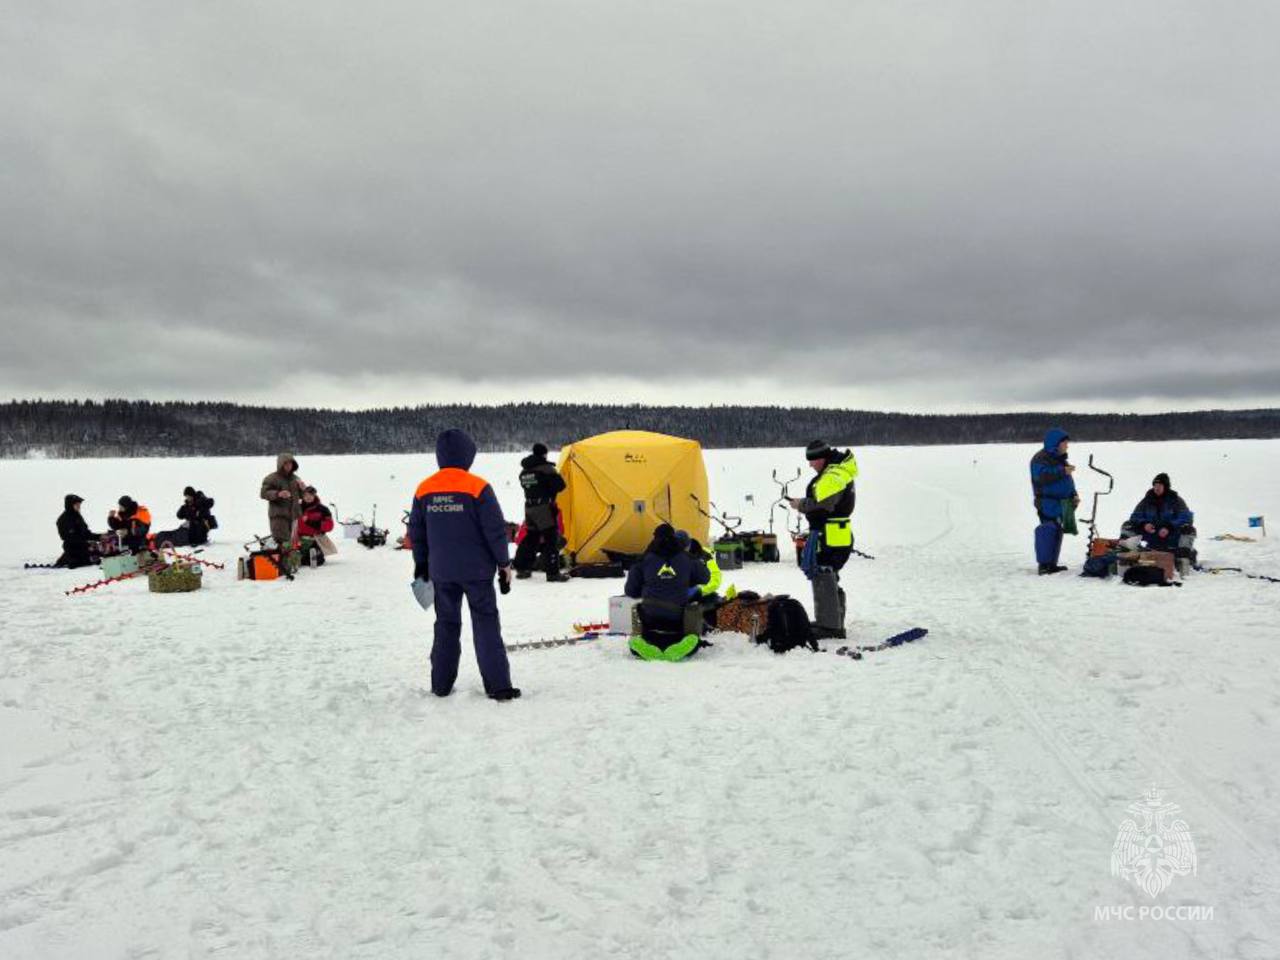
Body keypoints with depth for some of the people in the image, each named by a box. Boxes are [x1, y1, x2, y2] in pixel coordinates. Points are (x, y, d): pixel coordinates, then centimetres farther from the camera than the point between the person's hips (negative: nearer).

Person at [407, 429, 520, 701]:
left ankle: (441, 684, 18)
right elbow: (495, 529, -11)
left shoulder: (424, 490, 2)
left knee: (446, 624, 15)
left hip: (441, 571, 4)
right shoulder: (478, 487, -12)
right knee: (486, 623, 2)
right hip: (476, 569, -4)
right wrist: (504, 563, 0)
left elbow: (416, 532, 9)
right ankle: (498, 686, -1)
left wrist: (421, 564, 20)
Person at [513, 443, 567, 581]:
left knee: (530, 539, 17)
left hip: (529, 508, 8)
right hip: (545, 509, -8)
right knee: (550, 540, -6)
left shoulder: (524, 471, 14)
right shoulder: (546, 469, -11)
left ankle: (521, 569, 22)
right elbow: (560, 485, -14)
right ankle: (553, 573, -7)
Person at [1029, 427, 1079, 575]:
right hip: (1047, 502, -9)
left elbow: (1067, 480, 26)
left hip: (1061, 502, 9)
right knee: (1048, 530, -14)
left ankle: (1052, 563, 17)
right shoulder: (1040, 459, -10)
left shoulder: (1060, 459, 19)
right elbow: (1042, 477, -25)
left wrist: (1073, 495, 15)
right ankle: (1044, 564, -13)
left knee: (1057, 532, 11)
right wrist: (1062, 471, -26)